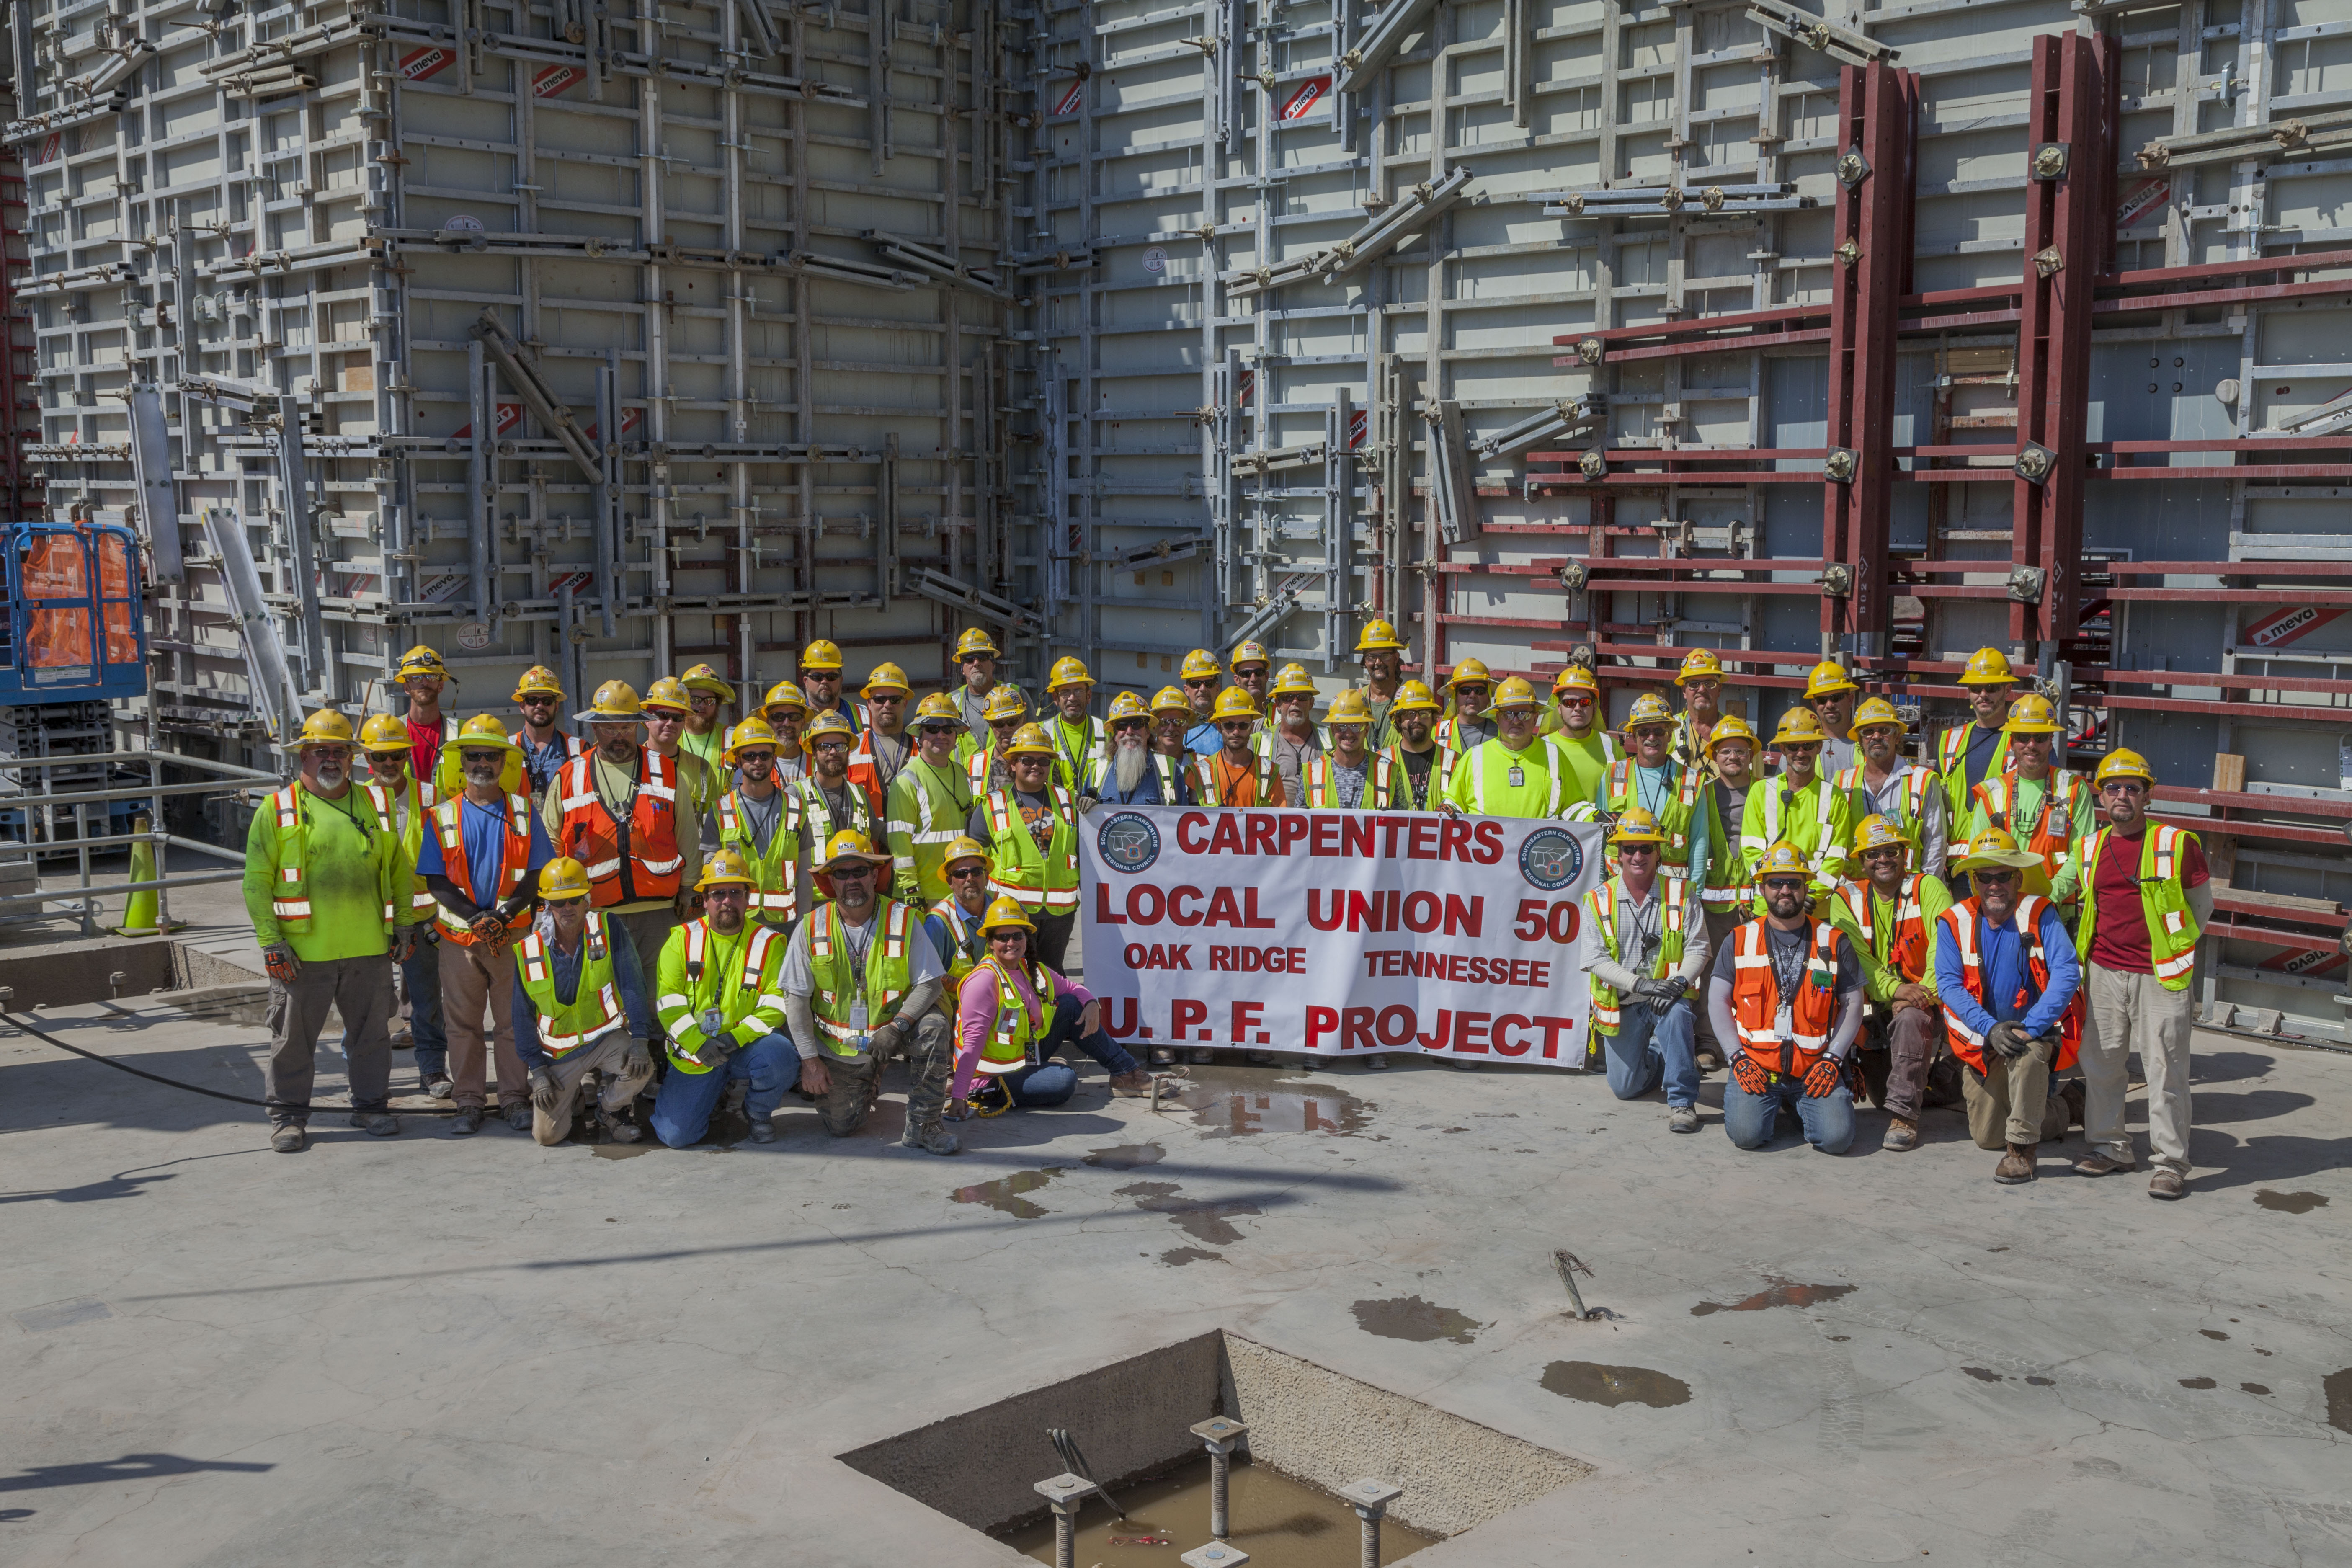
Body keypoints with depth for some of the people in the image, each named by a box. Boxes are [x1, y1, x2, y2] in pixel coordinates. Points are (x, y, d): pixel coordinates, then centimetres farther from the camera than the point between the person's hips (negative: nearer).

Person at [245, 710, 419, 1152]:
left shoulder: (372, 806, 10)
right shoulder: (278, 811, -1)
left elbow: (399, 869, 16)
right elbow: (257, 881, -4)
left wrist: (404, 924, 10)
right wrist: (271, 942, -10)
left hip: (369, 949, 3)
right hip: (303, 952, -3)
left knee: (371, 1032, 11)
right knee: (294, 1036, 6)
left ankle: (371, 1105, 25)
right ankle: (288, 1115, 18)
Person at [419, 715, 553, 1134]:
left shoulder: (523, 811, 5)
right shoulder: (443, 816, 5)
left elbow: (537, 873, 0)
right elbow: (436, 880, 0)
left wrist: (504, 914, -15)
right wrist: (474, 915, -16)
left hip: (513, 934, 0)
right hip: (459, 936, 1)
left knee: (513, 1020, 3)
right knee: (463, 1022, 5)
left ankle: (514, 1098, 12)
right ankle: (468, 1101, 13)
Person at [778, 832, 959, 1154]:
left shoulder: (903, 920, -10)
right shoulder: (811, 928, -8)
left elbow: (931, 983, -13)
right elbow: (796, 997, -6)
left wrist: (897, 1026, -28)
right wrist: (810, 1059, -12)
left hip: (890, 1029, -1)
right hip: (837, 1047, 1)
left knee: (934, 1026, -31)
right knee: (840, 1127, -2)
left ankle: (922, 1127, -16)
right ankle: (868, 1085, 36)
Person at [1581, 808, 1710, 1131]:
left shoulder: (1679, 894, -2)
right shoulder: (1598, 900, -3)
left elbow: (1698, 948, -4)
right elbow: (1596, 959, -9)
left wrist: (1680, 982, -24)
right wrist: (1641, 984, -22)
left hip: (1667, 996, -2)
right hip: (1622, 1004, 2)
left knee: (1677, 1014, -37)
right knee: (1626, 1088, 5)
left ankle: (1682, 1101, -25)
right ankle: (1656, 1057, 40)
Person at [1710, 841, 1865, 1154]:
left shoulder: (1834, 942, 7)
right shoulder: (1740, 941, 7)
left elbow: (1853, 1005, 6)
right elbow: (1718, 1001, 6)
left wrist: (1832, 1059, -6)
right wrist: (1738, 1058, -6)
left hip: (1814, 1069, 1)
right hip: (1755, 1067, 0)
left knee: (1837, 1138, -19)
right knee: (1746, 1134, -24)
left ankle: (1801, 1107, 15)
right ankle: (1772, 1105, 13)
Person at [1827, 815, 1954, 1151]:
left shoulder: (1927, 888, -1)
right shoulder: (1846, 899, 4)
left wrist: (1925, 994, -28)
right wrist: (1896, 989, -26)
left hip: (1926, 1007, -3)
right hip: (1873, 1007, 3)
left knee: (1911, 1019, -37)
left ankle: (1904, 1114, -28)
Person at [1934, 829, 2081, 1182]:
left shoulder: (2040, 914, -13)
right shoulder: (1954, 922, -6)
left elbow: (2067, 974, -23)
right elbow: (1949, 984, -13)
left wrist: (2031, 1028, -32)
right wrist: (1991, 1028, -26)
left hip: (2038, 1031, -3)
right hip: (1983, 1039, 3)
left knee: (2028, 1051, -39)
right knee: (1987, 1137, 4)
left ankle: (2022, 1149, -23)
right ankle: (2054, 1113, 35)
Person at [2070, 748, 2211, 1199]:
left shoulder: (2177, 843, -3)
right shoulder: (2091, 848, 10)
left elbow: (2201, 906, 8)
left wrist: (2172, 948, 10)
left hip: (2160, 976, -4)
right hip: (2104, 972, 5)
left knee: (2166, 1069, -3)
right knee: (2100, 1061, 8)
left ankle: (2170, 1162, 4)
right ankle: (2109, 1146, 22)